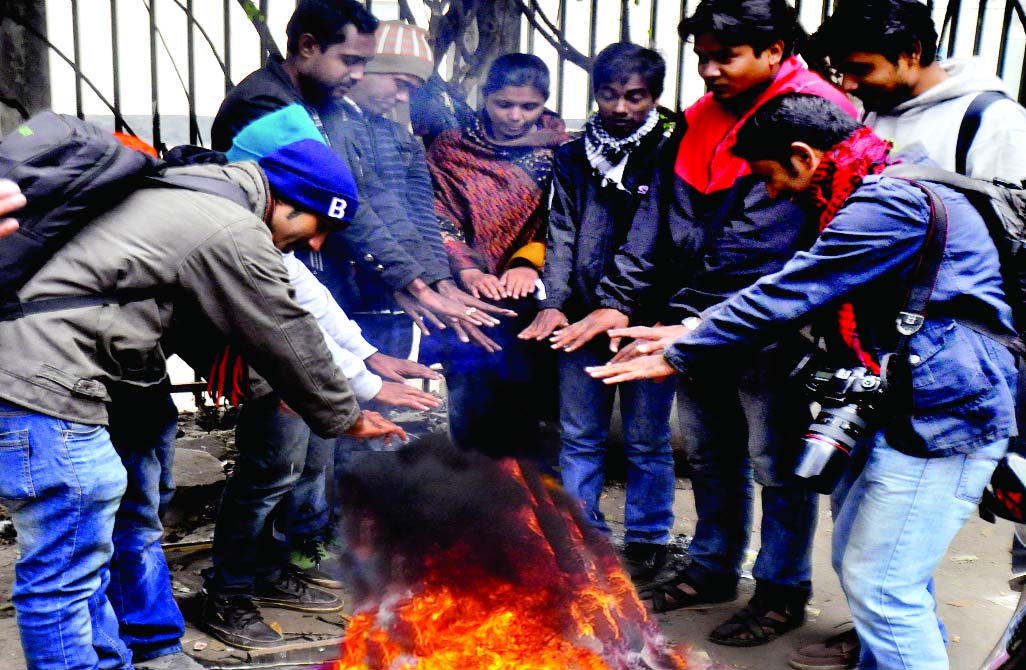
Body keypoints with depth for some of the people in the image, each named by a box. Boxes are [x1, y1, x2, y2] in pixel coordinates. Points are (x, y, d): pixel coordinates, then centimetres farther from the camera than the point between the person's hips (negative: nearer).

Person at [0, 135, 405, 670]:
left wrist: (261, 391, 29)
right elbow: (288, 340, -4)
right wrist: (346, 418, 11)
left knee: (85, 559, 19)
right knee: (64, 575, -2)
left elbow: (207, 324, 27)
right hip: (45, 387, -11)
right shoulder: (235, 235, -12)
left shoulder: (184, 190, 19)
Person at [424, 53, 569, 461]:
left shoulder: (558, 149, 9)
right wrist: (468, 271, -15)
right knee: (473, 418, -2)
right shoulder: (450, 149, 9)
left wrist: (529, 260, -13)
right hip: (471, 304, 0)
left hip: (529, 301, 0)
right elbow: (439, 219, 0)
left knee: (521, 418, 2)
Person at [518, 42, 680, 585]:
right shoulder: (573, 157, 11)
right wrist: (554, 303, -11)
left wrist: (618, 307, -23)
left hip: (645, 317, -3)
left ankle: (647, 539, 24)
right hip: (581, 316, 4)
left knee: (646, 438, 8)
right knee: (579, 436, 11)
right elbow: (562, 234, 3)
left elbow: (650, 239, -12)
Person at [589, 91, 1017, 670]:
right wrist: (692, 331, 13)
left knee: (880, 585, -5)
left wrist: (677, 357, -12)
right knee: (858, 561, 19)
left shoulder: (889, 206, -19)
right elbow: (795, 290, 19)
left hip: (944, 413, -10)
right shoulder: (884, 194, 15)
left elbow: (785, 297, -21)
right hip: (907, 405, 11)